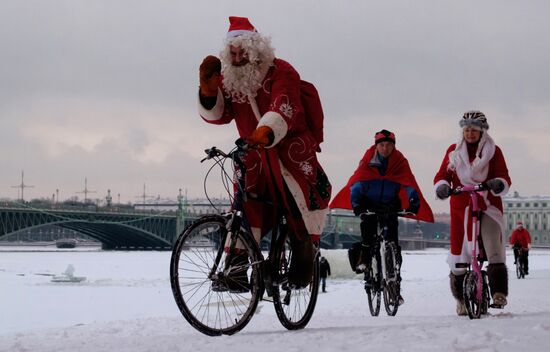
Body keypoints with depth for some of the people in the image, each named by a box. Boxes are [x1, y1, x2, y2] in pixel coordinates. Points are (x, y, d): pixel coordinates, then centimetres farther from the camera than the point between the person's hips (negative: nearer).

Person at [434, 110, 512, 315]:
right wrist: (442, 186, -18)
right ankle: (460, 298, 16)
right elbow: (442, 175, 5)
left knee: (494, 250, -18)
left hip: (488, 206, -1)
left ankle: (499, 292, -17)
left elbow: (504, 177, -4)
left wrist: (499, 184, -29)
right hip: (461, 207, 1)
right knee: (459, 252, 1)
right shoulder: (453, 151, 8)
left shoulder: (493, 151, 3)